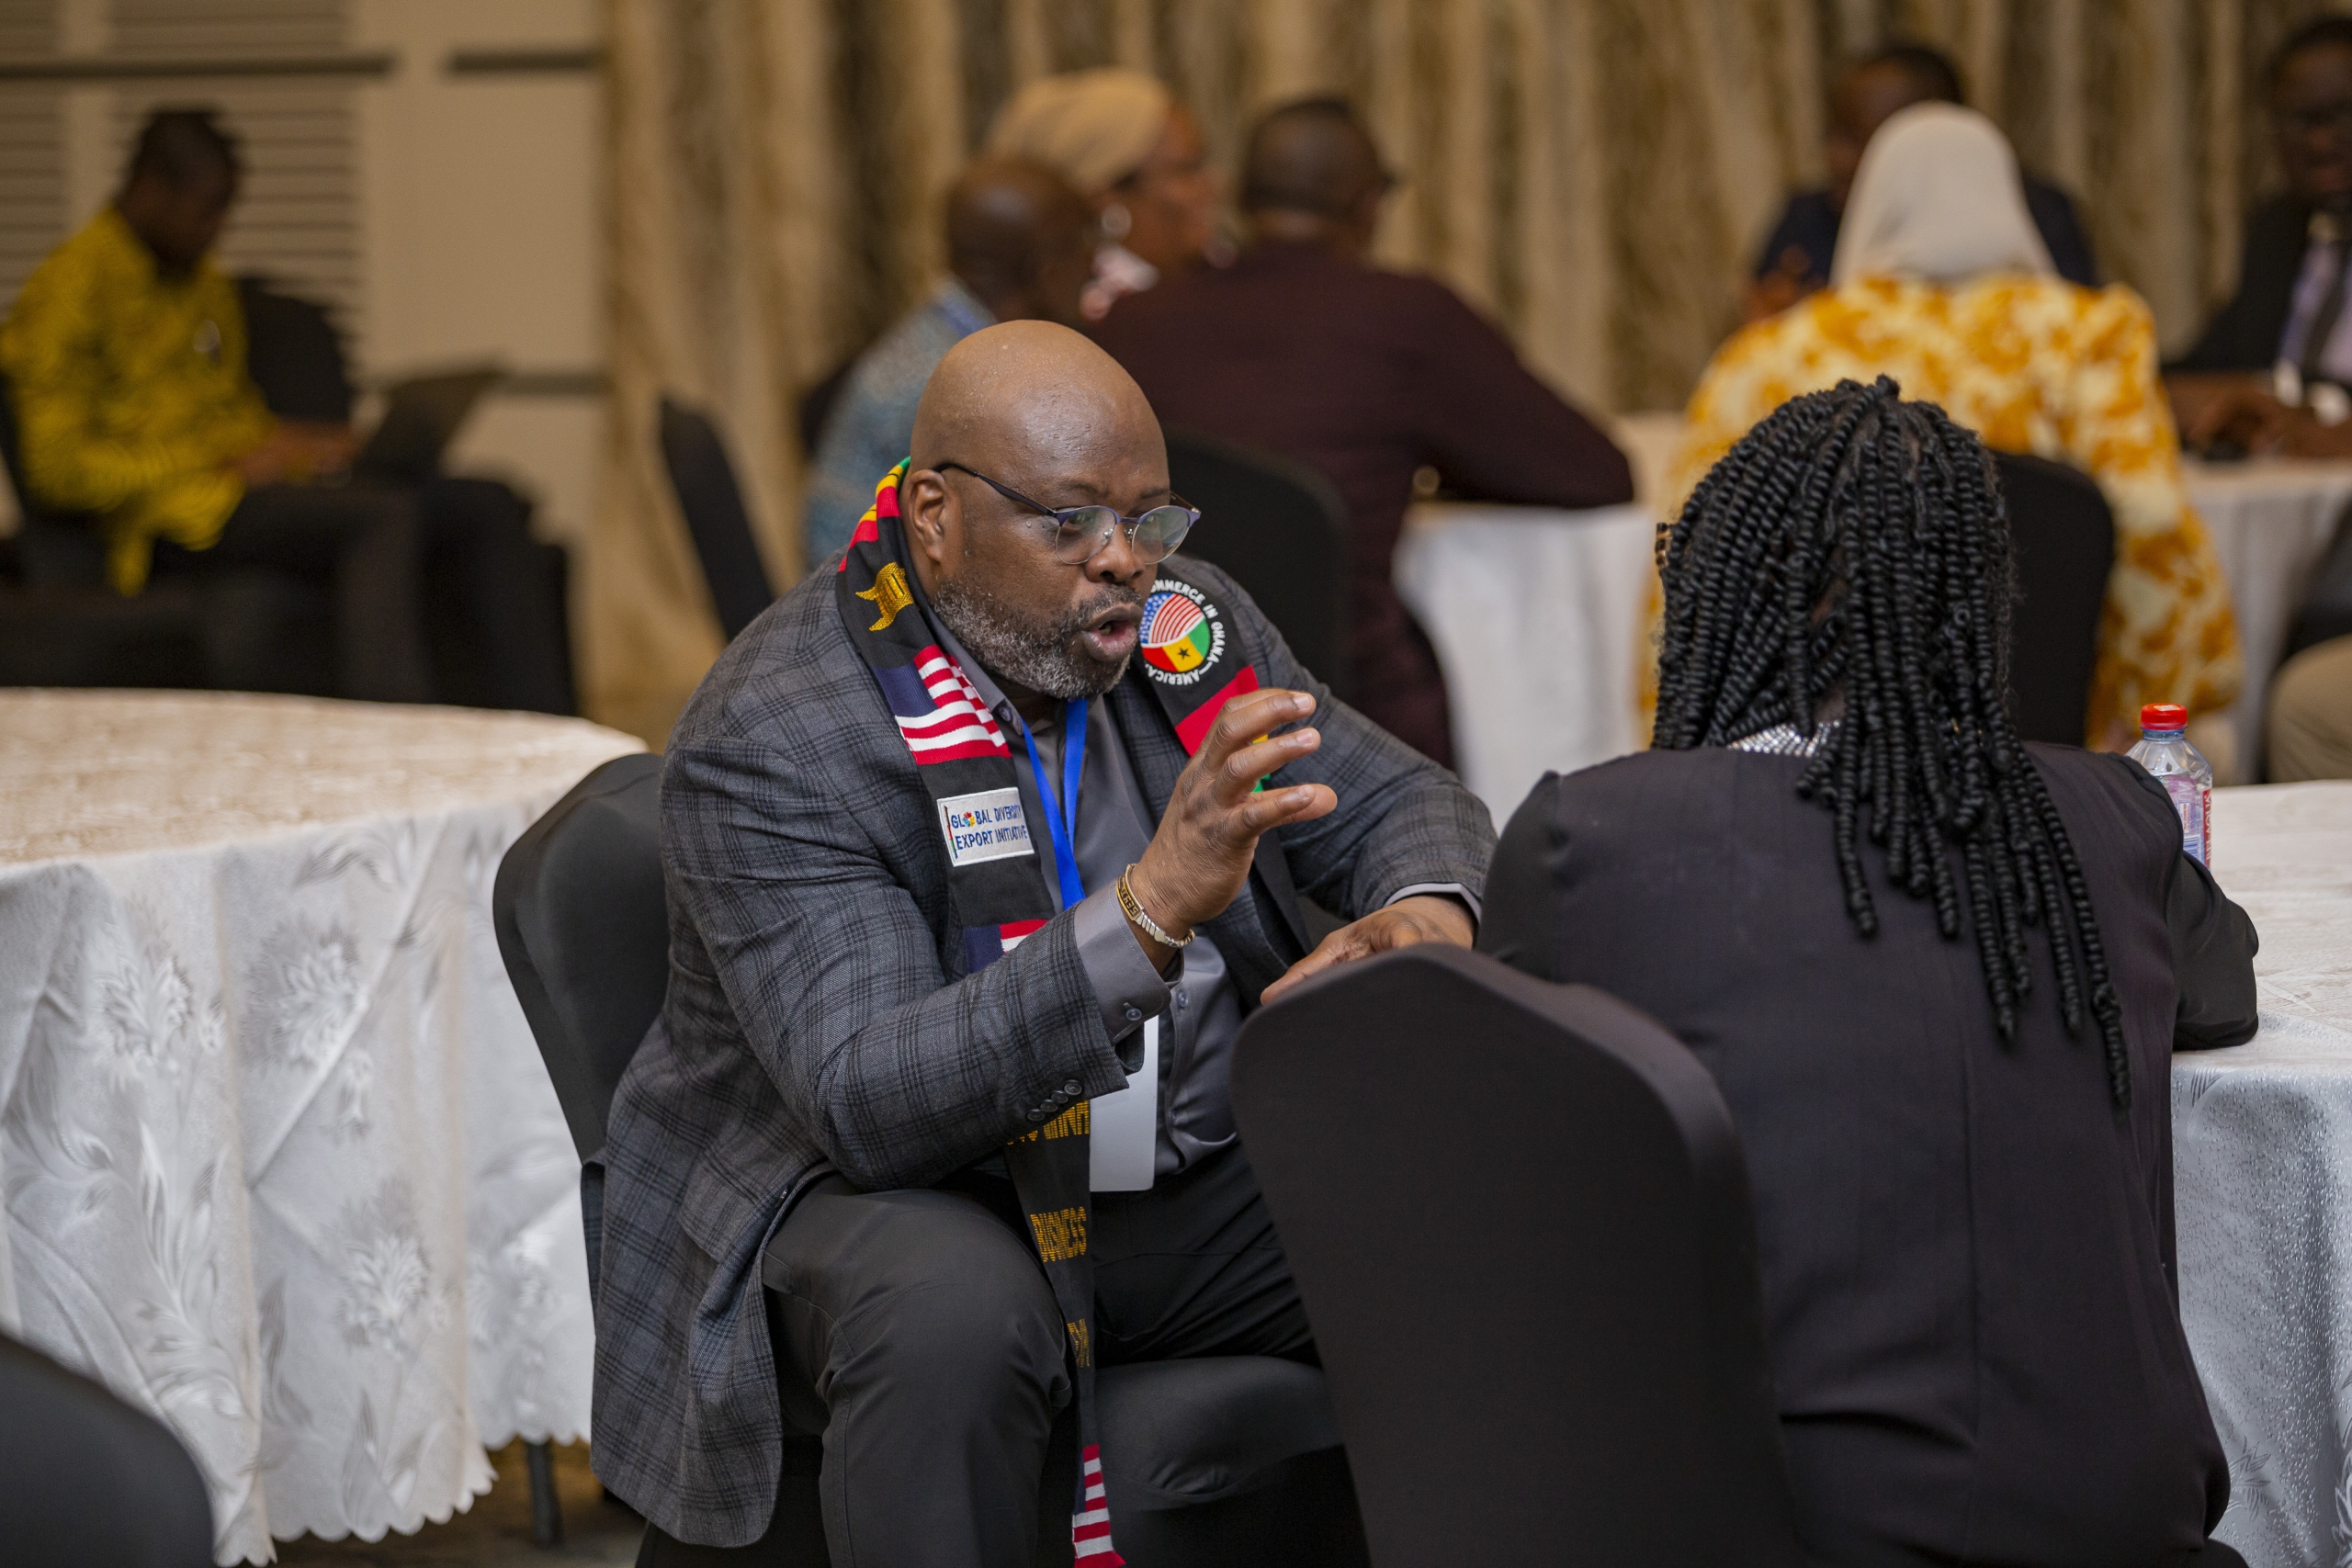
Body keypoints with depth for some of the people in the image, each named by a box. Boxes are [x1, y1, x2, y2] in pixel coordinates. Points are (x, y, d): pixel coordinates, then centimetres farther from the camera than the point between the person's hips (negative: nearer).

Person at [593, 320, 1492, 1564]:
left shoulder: (1187, 626, 2)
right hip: (885, 1189, -5)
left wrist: (1427, 922, -16)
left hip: (1198, 1177, 6)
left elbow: (1401, 803, 11)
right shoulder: (768, 741, -19)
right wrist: (1154, 912, -41)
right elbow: (865, 1104, -29)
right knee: (953, 1317, -39)